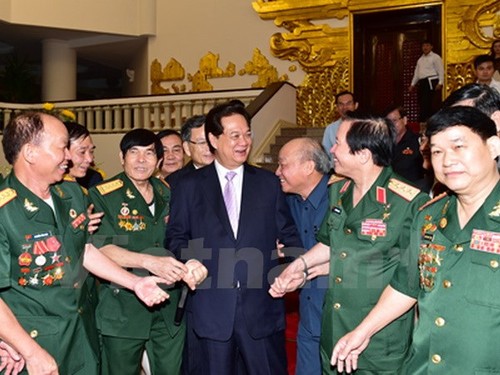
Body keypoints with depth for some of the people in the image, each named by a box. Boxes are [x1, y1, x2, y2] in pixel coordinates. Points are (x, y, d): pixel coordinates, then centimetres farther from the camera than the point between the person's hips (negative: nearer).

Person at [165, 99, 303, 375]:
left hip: (262, 306, 1)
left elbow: (288, 237, 9)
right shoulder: (189, 186, 5)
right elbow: (176, 237, 8)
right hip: (212, 308, 0)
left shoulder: (269, 183, 7)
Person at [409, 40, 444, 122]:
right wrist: (412, 84, 19)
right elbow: (416, 73, 25)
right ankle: (422, 123, 10)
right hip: (422, 82, 7)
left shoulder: (435, 57, 1)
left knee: (430, 103, -14)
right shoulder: (420, 59, 23)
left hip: (431, 82, -7)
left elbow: (441, 71, -6)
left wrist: (440, 83, -16)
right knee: (421, 103, 5)